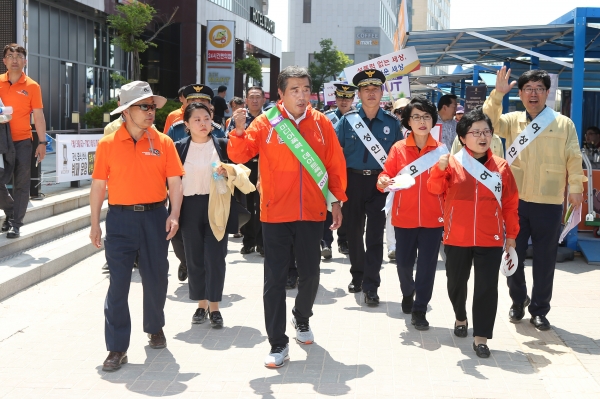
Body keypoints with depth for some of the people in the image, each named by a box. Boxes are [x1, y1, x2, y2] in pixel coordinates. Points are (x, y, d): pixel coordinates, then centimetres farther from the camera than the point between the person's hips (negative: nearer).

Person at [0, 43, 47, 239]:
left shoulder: (32, 86, -1)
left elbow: (38, 116, -1)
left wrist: (42, 143, -5)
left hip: (22, 141, -2)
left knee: (21, 184, 1)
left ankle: (16, 224, 7)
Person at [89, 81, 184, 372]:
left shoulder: (163, 142, 2)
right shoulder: (108, 144, 0)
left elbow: (174, 181, 0)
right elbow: (98, 186, 3)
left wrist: (174, 214, -13)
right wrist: (95, 224, 2)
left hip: (154, 216, 1)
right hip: (120, 218, -1)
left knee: (156, 277, 11)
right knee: (118, 282, -2)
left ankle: (155, 328, 35)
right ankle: (117, 347, 3)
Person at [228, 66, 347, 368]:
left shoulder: (321, 123, 2)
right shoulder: (266, 122, -4)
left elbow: (335, 163, 7)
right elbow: (239, 155, -10)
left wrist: (337, 201, 6)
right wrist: (239, 130, -28)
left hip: (312, 213, 2)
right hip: (275, 213, -2)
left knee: (310, 274, 13)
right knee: (275, 279, 0)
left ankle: (302, 319, 42)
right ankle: (278, 344, 7)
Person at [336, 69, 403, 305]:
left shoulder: (391, 123, 2)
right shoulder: (348, 120, 1)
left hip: (380, 182, -1)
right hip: (353, 181, 1)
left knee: (375, 234, -4)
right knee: (354, 231, 12)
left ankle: (370, 285, 1)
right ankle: (357, 276, 30)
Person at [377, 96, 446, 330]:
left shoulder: (441, 150, 2)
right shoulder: (398, 148, 2)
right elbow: (386, 174, -2)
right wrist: (383, 181, -21)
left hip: (432, 217, 0)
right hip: (404, 216, 1)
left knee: (427, 265, 0)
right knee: (404, 262, 8)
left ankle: (419, 310, 12)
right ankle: (408, 293, 40)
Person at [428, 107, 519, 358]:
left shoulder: (501, 167, 1)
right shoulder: (453, 163, -2)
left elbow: (510, 204, 5)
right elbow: (435, 190, -10)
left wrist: (511, 234, 5)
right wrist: (440, 168, -27)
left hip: (490, 240, 0)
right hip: (457, 238, 1)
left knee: (487, 287, -4)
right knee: (456, 282, 17)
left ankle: (481, 337, 2)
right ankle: (460, 318, 43)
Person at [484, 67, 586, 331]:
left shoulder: (564, 124, 4)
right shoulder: (512, 121, 7)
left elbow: (574, 158, 2)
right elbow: (489, 121, -11)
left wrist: (576, 186, -7)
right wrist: (497, 93, -23)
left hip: (549, 202, -1)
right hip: (515, 200, 1)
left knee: (545, 258, 5)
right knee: (514, 254, 9)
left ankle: (539, 310, 17)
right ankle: (518, 301, 28)